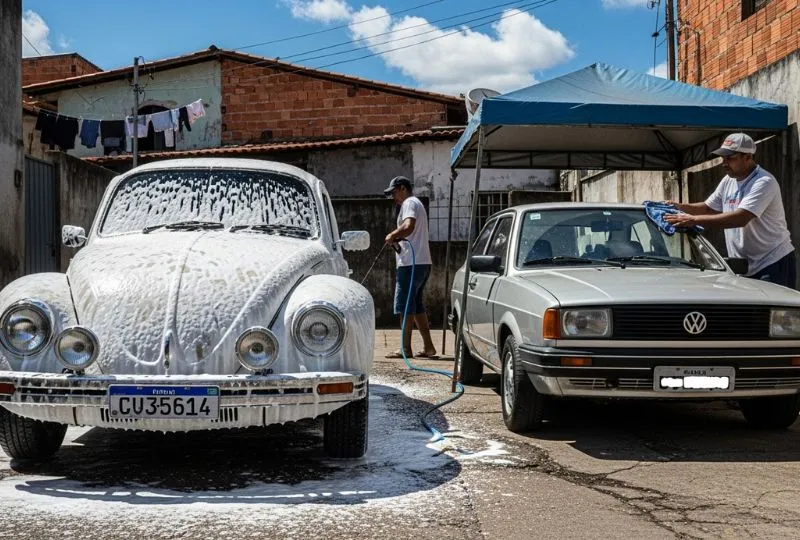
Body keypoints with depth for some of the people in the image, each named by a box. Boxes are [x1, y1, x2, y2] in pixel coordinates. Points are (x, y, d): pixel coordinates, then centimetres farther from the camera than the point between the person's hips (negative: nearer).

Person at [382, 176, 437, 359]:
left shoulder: (409, 203, -7)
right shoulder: (417, 203, 26)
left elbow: (409, 226, -26)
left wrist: (392, 235, -13)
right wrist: (397, 238, 10)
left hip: (411, 263, -10)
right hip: (422, 262, 10)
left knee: (405, 305, -7)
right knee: (416, 305, 13)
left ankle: (406, 349, -5)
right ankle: (428, 346, 13)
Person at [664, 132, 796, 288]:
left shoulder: (764, 182, -17)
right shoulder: (728, 181, 11)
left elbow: (741, 218, -30)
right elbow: (709, 207, 23)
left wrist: (694, 220, -32)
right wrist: (681, 207, 2)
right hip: (743, 268, 8)